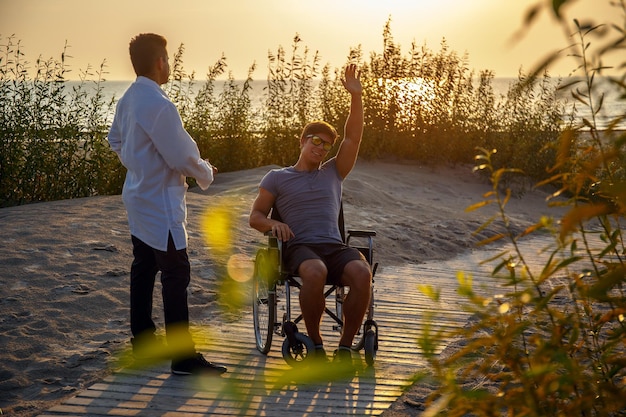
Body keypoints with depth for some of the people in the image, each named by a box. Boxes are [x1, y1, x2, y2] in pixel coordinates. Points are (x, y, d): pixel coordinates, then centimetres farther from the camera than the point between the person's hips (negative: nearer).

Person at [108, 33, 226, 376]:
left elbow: (116, 141, 19)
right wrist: (206, 172, -2)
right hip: (161, 203, -10)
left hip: (138, 197, 10)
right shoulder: (157, 104, -23)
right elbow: (182, 156, -20)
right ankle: (183, 356, 0)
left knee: (143, 270, 18)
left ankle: (142, 340, 30)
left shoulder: (127, 99, 5)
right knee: (176, 275, -5)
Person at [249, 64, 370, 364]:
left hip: (334, 247, 3)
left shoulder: (333, 173, 24)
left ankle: (345, 347, -21)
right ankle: (315, 343, -19)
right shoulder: (277, 177, 18)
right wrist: (272, 223, -9)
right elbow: (255, 216, 14)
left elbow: (353, 137, 13)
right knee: (316, 272, -40)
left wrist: (356, 96, 3)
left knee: (362, 272, -32)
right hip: (299, 247, -3)